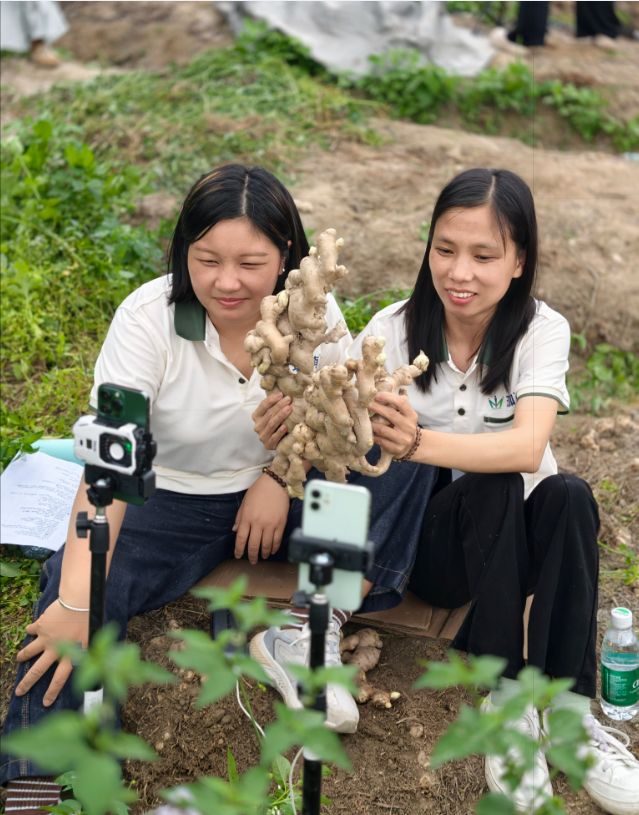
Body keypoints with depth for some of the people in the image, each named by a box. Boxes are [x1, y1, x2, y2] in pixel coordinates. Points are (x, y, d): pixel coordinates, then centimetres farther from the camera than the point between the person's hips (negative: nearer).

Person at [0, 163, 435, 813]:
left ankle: (307, 631, -22)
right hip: (172, 502, -2)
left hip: (280, 496, 3)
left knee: (408, 458, -20)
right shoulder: (148, 318, -21)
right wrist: (76, 603, -40)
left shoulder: (313, 313, -12)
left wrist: (281, 475, -18)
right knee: (71, 583, -30)